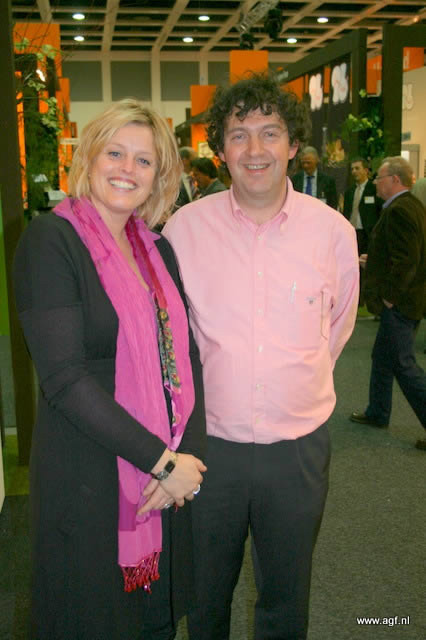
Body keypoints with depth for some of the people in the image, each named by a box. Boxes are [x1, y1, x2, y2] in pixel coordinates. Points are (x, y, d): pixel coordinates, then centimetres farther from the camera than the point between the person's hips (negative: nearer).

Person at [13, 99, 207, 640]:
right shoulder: (50, 240, -13)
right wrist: (162, 461, -18)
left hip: (170, 471, 6)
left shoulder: (157, 248, 7)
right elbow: (64, 380, -20)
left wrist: (187, 453, -10)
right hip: (89, 485, -6)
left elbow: (185, 355, 5)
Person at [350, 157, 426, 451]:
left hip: (400, 303, -11)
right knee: (382, 358, 20)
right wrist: (375, 259, 16)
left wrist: (391, 296, -19)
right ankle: (377, 413, 34)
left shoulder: (399, 211, -20)